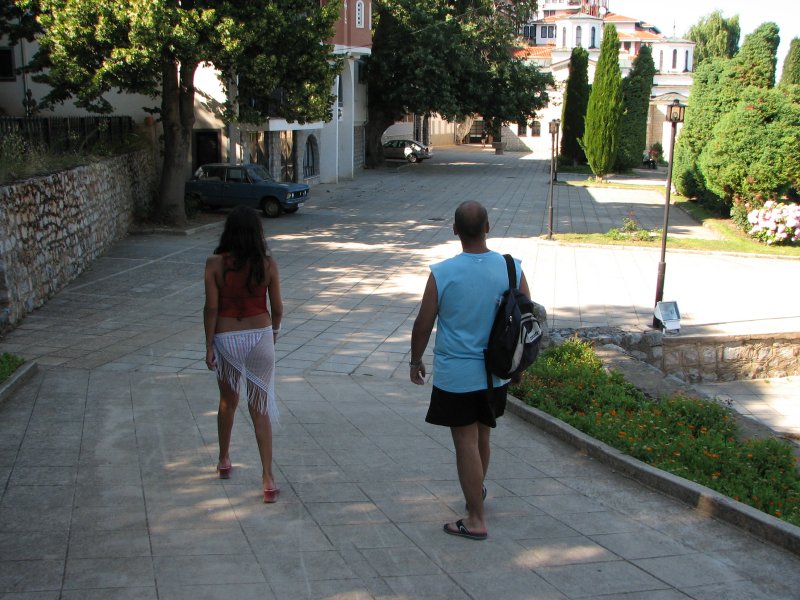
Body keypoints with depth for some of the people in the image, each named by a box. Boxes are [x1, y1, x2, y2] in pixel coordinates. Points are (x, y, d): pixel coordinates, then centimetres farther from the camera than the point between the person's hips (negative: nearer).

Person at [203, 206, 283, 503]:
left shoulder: (215, 263, -9)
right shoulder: (267, 263, -7)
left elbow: (211, 307, -9)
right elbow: (277, 307, -1)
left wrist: (209, 346, -2)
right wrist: (274, 331, 18)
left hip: (226, 339, 1)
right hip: (260, 336, 0)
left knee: (228, 401, 22)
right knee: (260, 408, 5)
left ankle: (224, 461, 38)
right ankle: (268, 477, -1)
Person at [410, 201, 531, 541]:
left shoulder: (442, 273, -17)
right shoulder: (512, 269, -8)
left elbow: (423, 324, -8)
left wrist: (416, 361, 8)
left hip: (455, 375, -4)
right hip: (496, 372, 4)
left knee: (466, 442, 4)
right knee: (482, 435, 24)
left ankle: (476, 520, 10)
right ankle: (477, 490, 45)